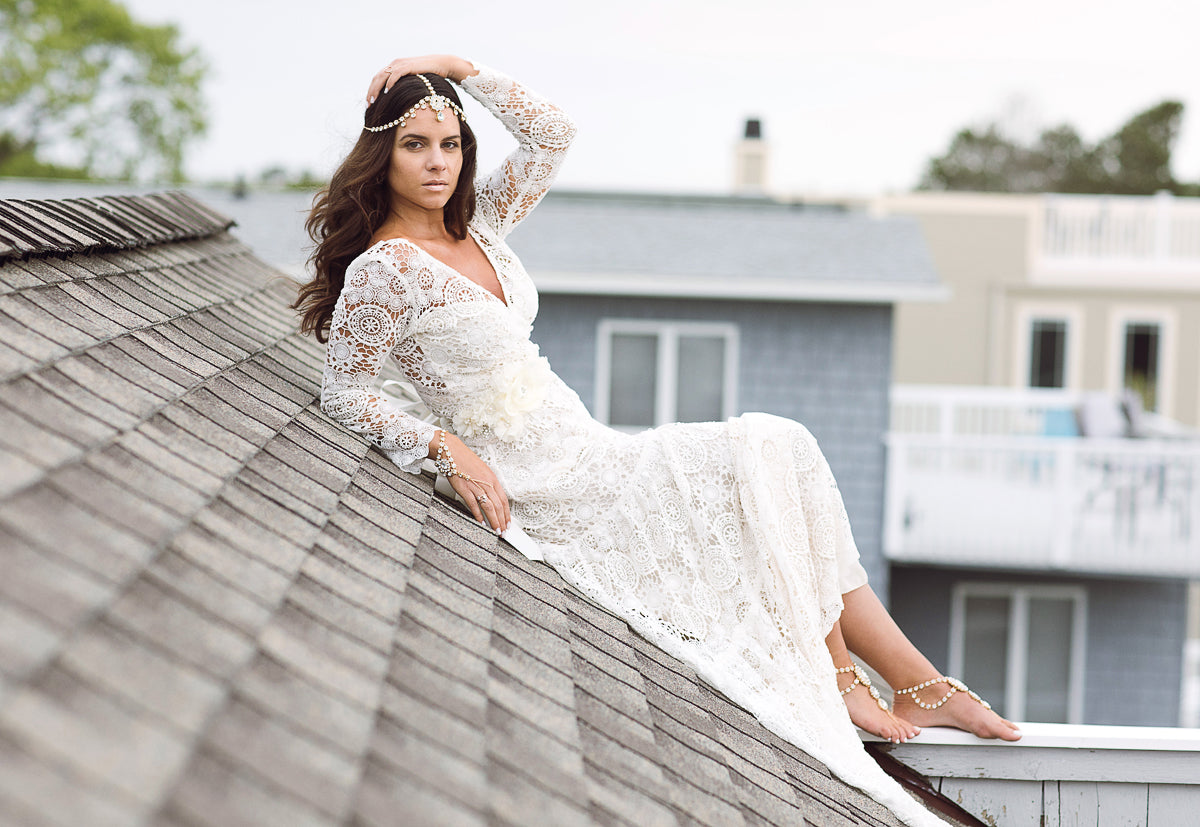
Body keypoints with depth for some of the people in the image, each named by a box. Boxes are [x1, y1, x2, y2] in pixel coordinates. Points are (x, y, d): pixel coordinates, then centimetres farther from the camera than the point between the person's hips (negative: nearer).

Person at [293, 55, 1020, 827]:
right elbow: (346, 394, -9)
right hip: (535, 480, -8)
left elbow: (553, 134, 9)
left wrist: (459, 68, 2)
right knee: (762, 455, -15)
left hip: (581, 446, 8)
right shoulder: (383, 271, -12)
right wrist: (447, 448, -19)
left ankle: (920, 684, -7)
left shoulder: (475, 224, 9)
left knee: (782, 453, -6)